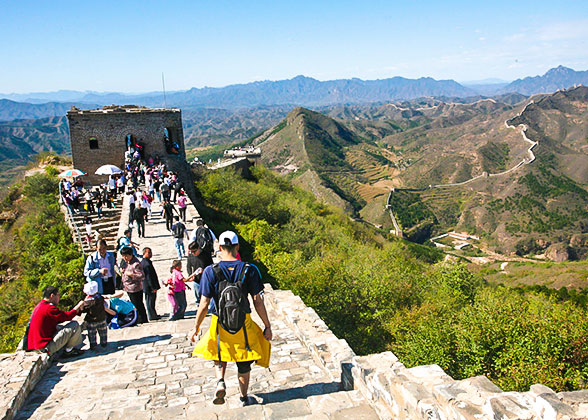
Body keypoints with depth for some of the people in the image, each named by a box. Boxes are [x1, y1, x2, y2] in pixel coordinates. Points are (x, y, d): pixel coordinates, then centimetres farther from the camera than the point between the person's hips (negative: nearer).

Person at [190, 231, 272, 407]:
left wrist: (196, 328, 1)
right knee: (244, 363, 19)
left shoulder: (211, 271, -13)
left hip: (220, 324, 0)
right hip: (244, 324, 0)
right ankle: (244, 397, 33)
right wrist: (267, 326, 1)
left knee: (220, 354, 28)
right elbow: (258, 302, -8)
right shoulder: (249, 270, -11)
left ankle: (220, 381, 6)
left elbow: (204, 304, -11)